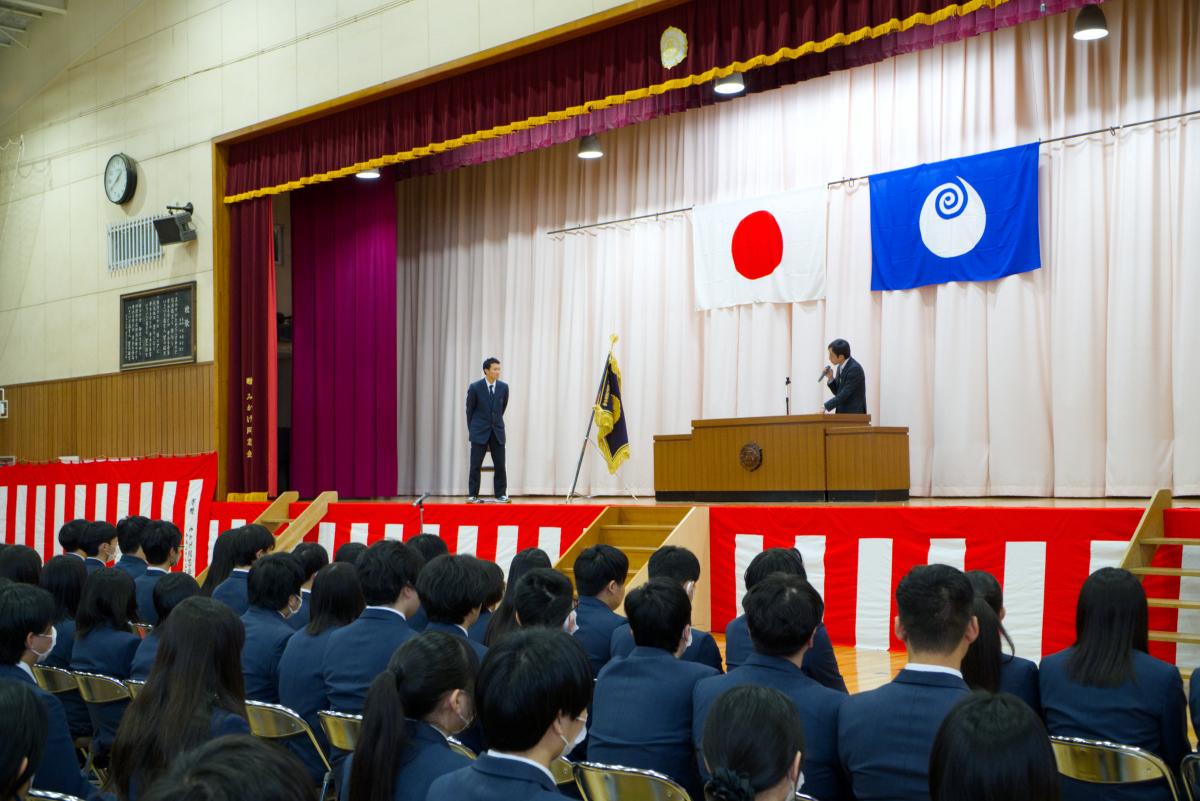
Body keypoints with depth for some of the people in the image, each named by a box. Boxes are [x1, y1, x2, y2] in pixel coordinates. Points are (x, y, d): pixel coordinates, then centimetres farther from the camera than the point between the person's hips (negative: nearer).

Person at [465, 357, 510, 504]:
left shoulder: (503, 387, 0)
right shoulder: (475, 387, -7)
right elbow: (469, 410, 3)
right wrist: (472, 429, 8)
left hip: (497, 431, 2)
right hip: (479, 431, -2)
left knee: (500, 464, 1)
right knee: (475, 465, 1)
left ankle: (501, 494, 9)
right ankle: (472, 495, 7)